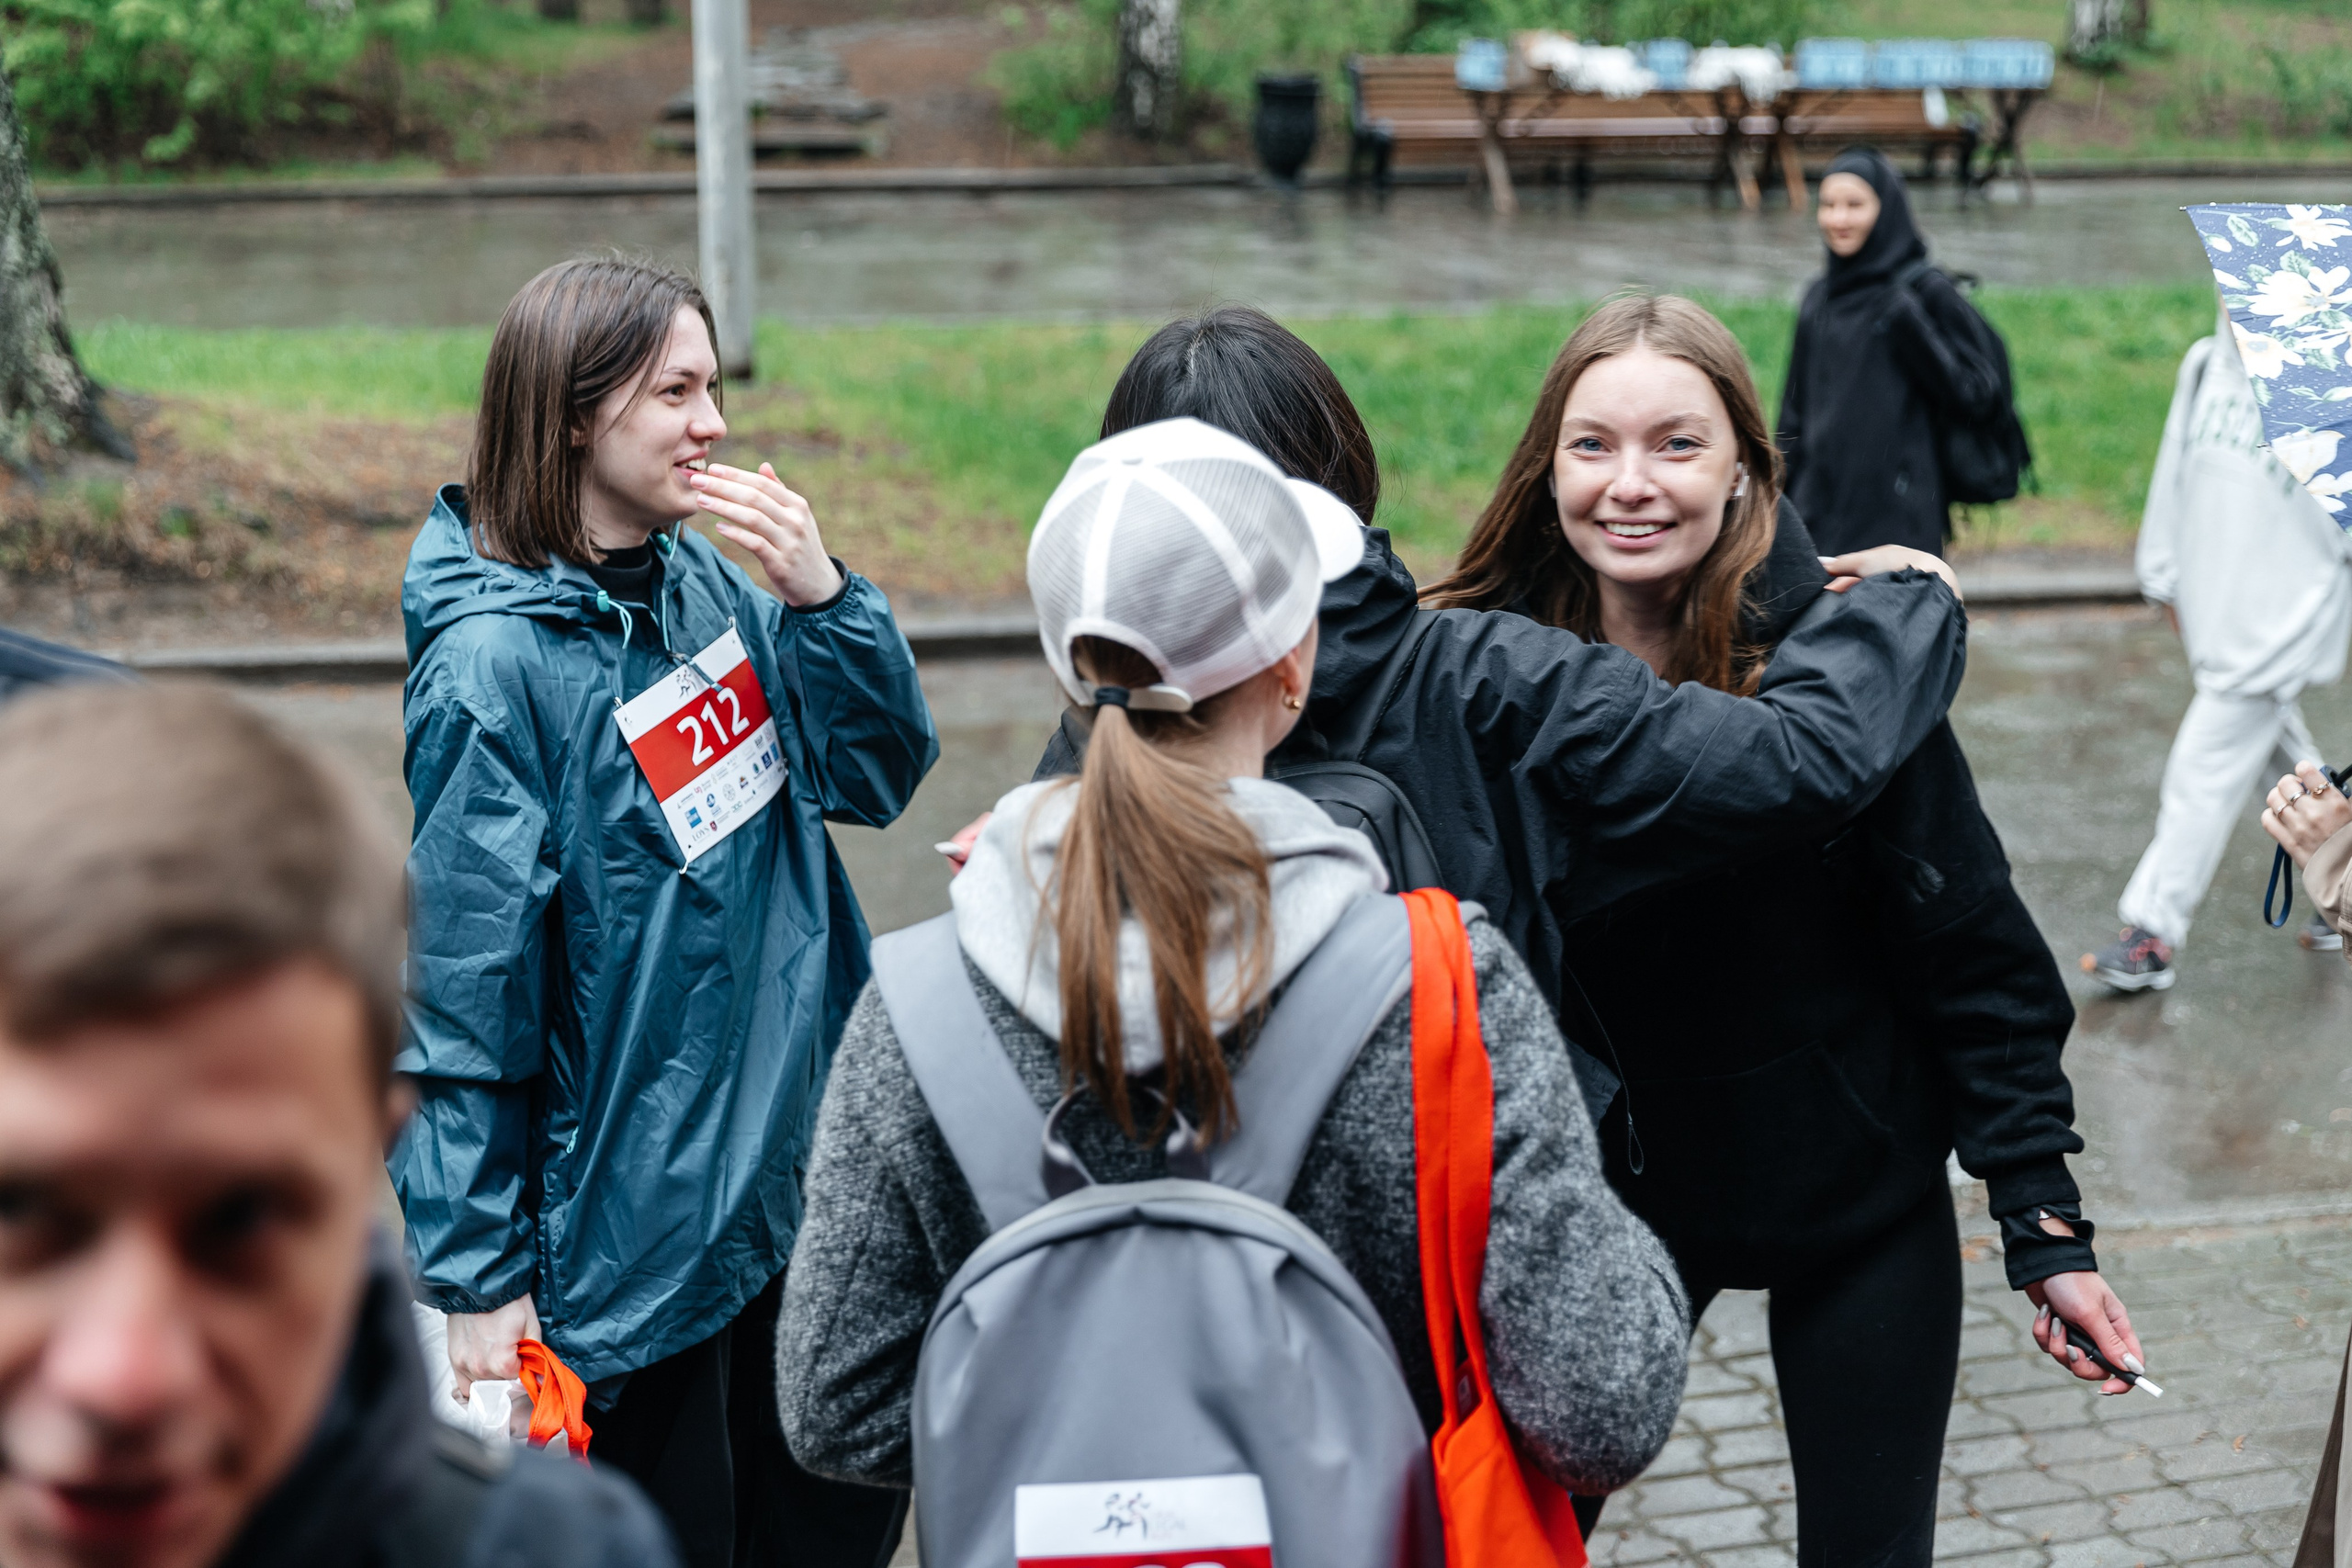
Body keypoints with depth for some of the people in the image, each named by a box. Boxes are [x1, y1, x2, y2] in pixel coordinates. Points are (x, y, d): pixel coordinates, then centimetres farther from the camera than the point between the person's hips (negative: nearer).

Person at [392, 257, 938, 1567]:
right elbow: (465, 988, -17)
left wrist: (821, 596, -12)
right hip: (635, 1213, -7)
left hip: (800, 1166, 7)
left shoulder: (704, 577, 2)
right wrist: (478, 1275, -14)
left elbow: (881, 773, 6)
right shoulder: (496, 662, -19)